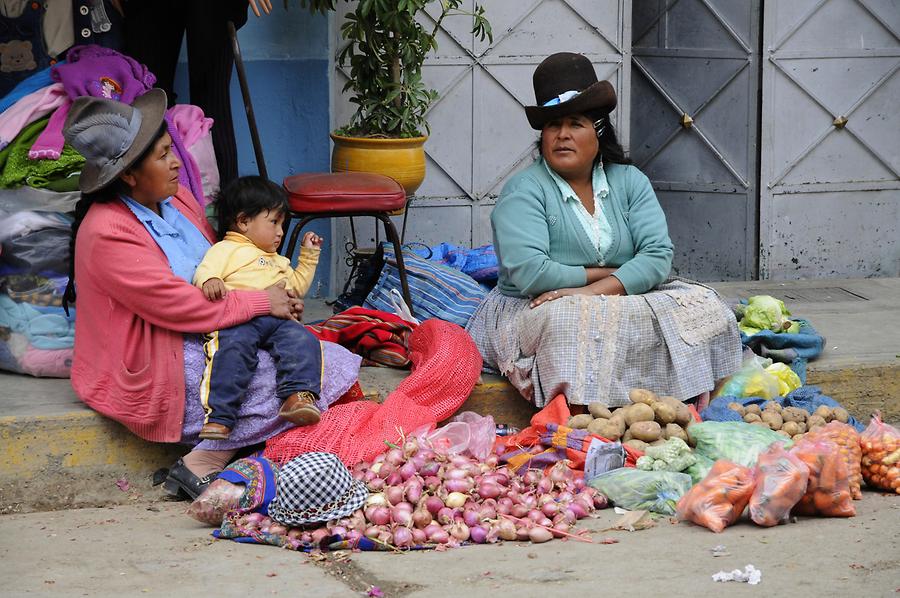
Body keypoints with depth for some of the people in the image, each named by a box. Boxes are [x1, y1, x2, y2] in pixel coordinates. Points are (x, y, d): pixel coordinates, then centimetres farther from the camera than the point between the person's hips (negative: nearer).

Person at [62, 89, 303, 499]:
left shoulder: (177, 199, 8)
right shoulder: (107, 234, -20)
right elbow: (180, 305, -22)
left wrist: (280, 299, -2)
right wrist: (261, 304, -14)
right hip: (153, 370, -9)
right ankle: (202, 466, -15)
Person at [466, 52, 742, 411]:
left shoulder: (630, 182, 9)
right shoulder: (524, 190, -5)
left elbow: (658, 255, -5)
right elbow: (528, 272, -20)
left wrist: (595, 290, -20)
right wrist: (602, 273, -9)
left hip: (621, 301, 5)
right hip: (534, 310, -5)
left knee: (701, 305, -16)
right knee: (572, 321, -39)